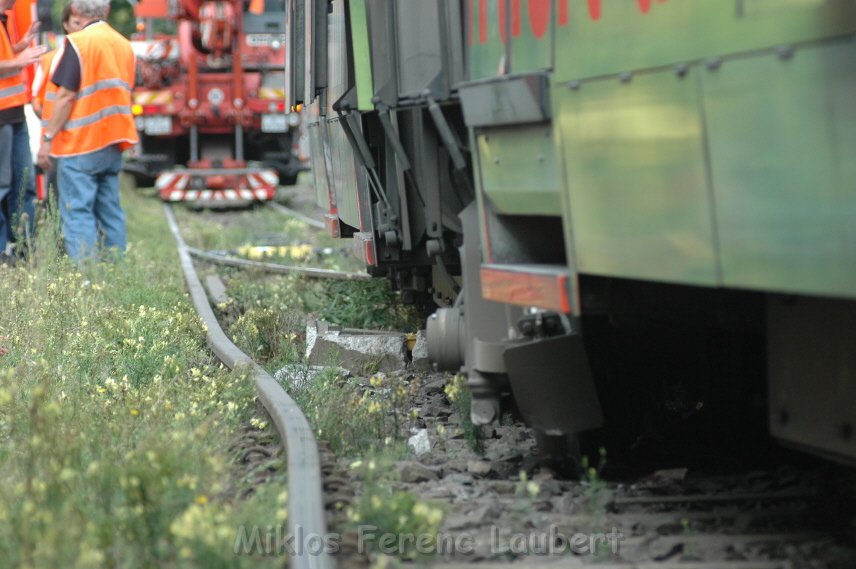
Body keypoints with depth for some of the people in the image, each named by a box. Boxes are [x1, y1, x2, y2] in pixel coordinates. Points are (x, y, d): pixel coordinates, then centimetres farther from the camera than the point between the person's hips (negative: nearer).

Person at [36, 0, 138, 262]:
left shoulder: (78, 43, -10)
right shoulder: (124, 44, 12)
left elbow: (66, 96, -15)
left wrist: (48, 138, -11)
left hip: (80, 142, -7)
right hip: (113, 142, 7)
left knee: (77, 212, -7)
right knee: (110, 211, 11)